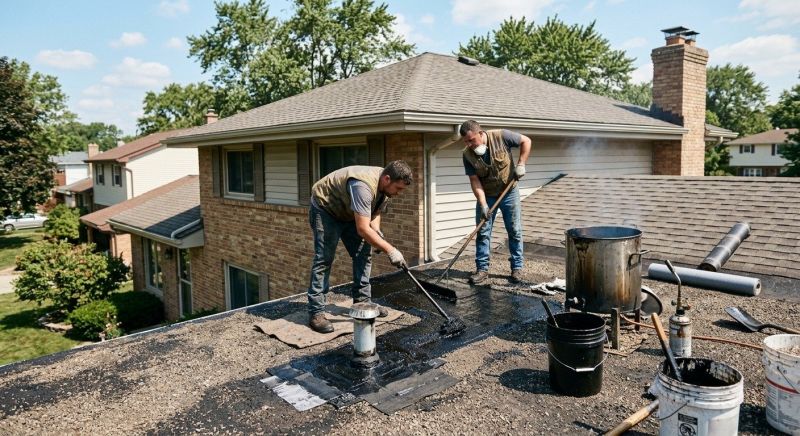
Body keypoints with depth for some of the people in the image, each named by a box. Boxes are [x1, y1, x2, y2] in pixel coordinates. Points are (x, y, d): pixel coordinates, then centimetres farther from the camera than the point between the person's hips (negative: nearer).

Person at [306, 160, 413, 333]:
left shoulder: (385, 186, -9)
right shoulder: (364, 185, -38)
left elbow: (375, 212, 9)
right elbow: (362, 229, -40)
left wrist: (376, 230, -11)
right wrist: (390, 250, -37)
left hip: (348, 213, 9)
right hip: (325, 209, -9)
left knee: (364, 253, 3)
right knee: (324, 259, -14)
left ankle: (362, 302, 12)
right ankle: (315, 313, -10)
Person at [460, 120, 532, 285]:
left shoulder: (501, 137, -20)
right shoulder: (467, 154, -15)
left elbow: (526, 141, -8)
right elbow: (475, 181, -14)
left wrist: (520, 164, -16)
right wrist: (483, 204, -22)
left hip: (509, 192, -1)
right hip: (486, 196, 1)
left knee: (515, 231, 4)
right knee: (483, 232, 0)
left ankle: (517, 268, 15)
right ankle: (482, 268, 9)